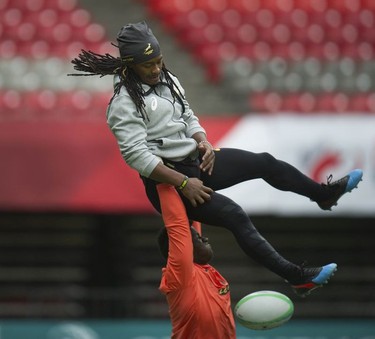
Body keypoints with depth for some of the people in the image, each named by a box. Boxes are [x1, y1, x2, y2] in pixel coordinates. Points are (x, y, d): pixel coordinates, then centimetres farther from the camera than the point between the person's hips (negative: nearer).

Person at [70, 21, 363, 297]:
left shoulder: (168, 81, 6)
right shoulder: (124, 104, -19)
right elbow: (137, 157, -24)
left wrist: (203, 142, -6)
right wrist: (183, 183, -24)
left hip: (196, 161, 9)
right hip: (167, 180, -9)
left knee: (264, 163, 10)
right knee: (234, 215, -21)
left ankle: (324, 193, 33)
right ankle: (297, 277, -21)